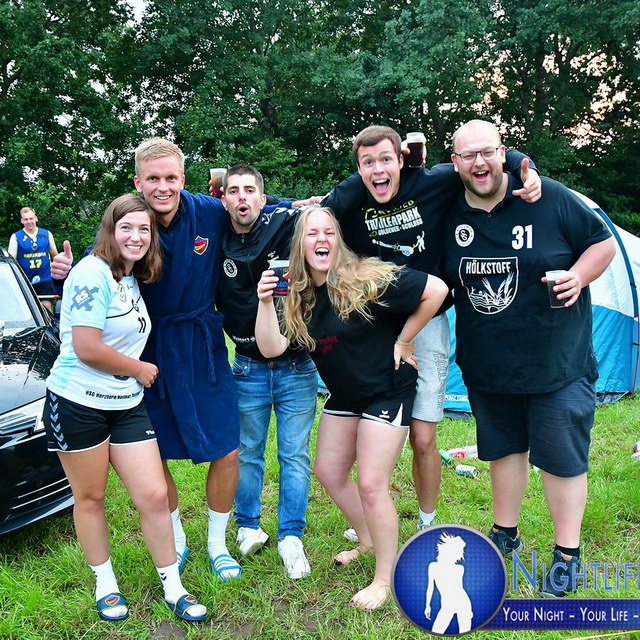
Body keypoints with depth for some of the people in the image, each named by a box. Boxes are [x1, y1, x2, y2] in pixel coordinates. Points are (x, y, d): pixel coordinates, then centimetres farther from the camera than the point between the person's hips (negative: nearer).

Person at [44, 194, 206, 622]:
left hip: (127, 405, 7)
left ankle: (173, 588, 20)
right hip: (78, 405, -7)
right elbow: (87, 349, -21)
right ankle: (106, 585, 31)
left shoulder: (133, 279, 11)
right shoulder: (93, 272, -14)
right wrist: (141, 369, -9)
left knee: (155, 496, 5)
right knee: (90, 498, 11)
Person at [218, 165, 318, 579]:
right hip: (248, 367, 2)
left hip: (296, 365, -2)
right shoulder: (217, 245, -1)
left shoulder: (287, 225, -7)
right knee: (247, 453, 14)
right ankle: (249, 529, 33)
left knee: (295, 455, 6)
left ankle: (291, 537, 21)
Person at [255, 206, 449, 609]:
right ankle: (368, 541, 38)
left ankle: (385, 579, 13)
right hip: (344, 395, 7)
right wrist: (265, 301, -27)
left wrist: (403, 340, -16)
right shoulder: (298, 296, -4)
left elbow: (436, 289, -24)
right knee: (328, 472, 13)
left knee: (371, 485, -7)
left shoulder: (368, 280, -22)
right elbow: (272, 349, -13)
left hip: (386, 391, -7)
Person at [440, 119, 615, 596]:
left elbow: (603, 242, 0)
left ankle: (567, 553, 25)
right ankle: (505, 534, 37)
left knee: (561, 456, 6)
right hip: (485, 362, 4)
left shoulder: (550, 199, -10)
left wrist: (578, 276, -18)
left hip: (557, 360, -3)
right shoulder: (448, 212, -1)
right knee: (504, 446, 18)